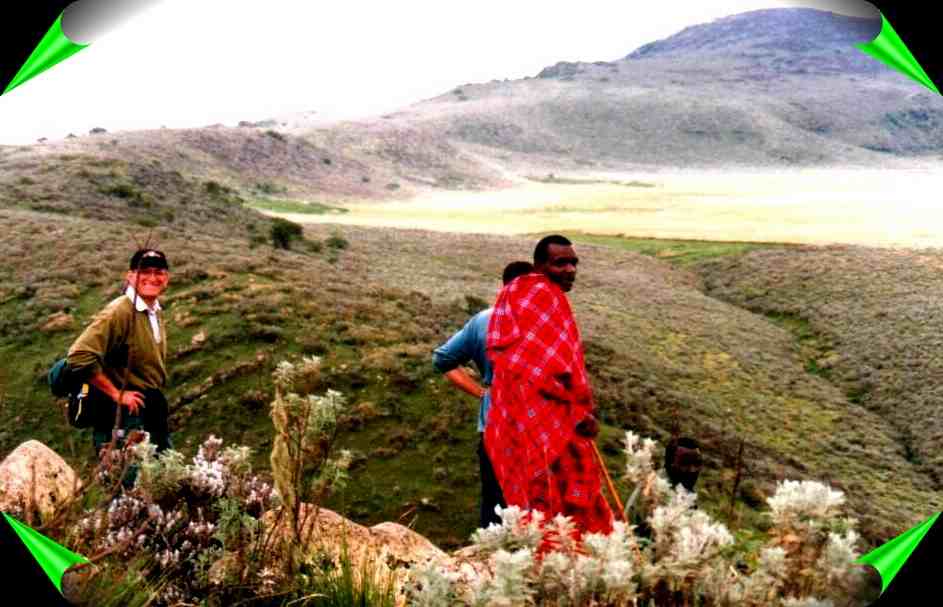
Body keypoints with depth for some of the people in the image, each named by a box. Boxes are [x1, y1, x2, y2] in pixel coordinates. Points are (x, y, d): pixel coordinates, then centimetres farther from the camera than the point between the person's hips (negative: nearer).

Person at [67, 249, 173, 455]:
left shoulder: (156, 313, 10)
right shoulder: (119, 312, -17)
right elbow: (80, 356, -26)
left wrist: (157, 399, 16)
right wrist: (116, 394, -20)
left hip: (154, 414, 9)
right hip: (123, 418, -8)